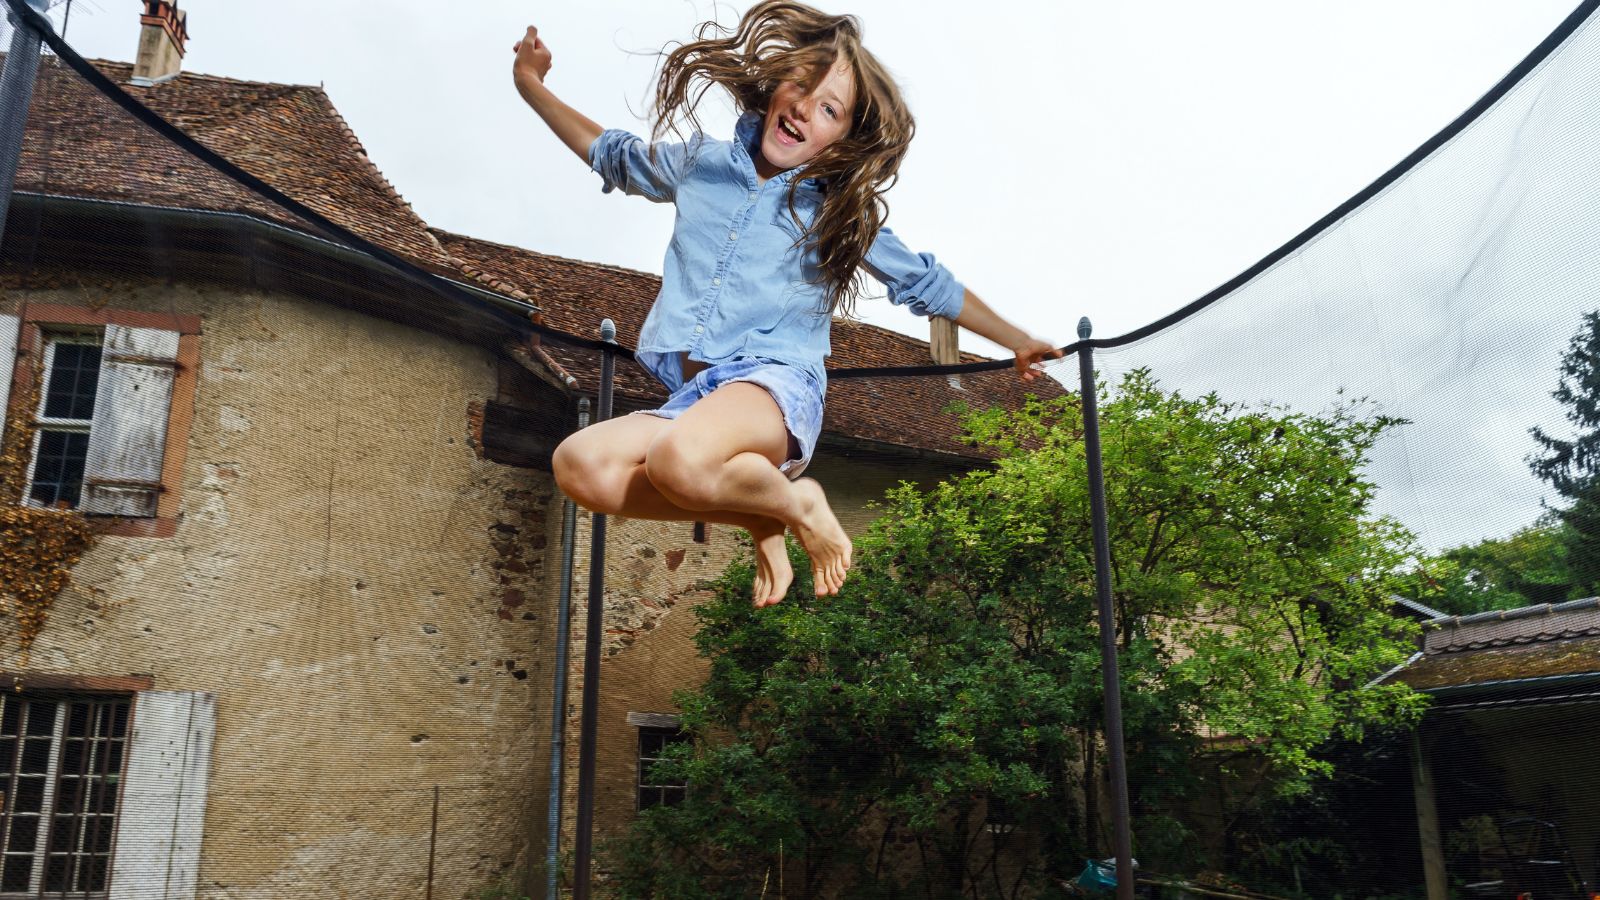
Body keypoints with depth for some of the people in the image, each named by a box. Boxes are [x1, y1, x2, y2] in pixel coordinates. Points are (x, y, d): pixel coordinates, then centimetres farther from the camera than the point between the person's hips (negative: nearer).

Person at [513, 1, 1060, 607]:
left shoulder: (843, 214, 8)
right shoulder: (702, 164, 14)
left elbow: (928, 285, 19)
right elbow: (613, 155, 33)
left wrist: (1018, 342, 26)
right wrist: (532, 86, 29)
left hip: (776, 385, -4)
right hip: (692, 397, 5)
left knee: (679, 460, -39)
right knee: (580, 465, -27)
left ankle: (796, 502, -5)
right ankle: (758, 519, -4)